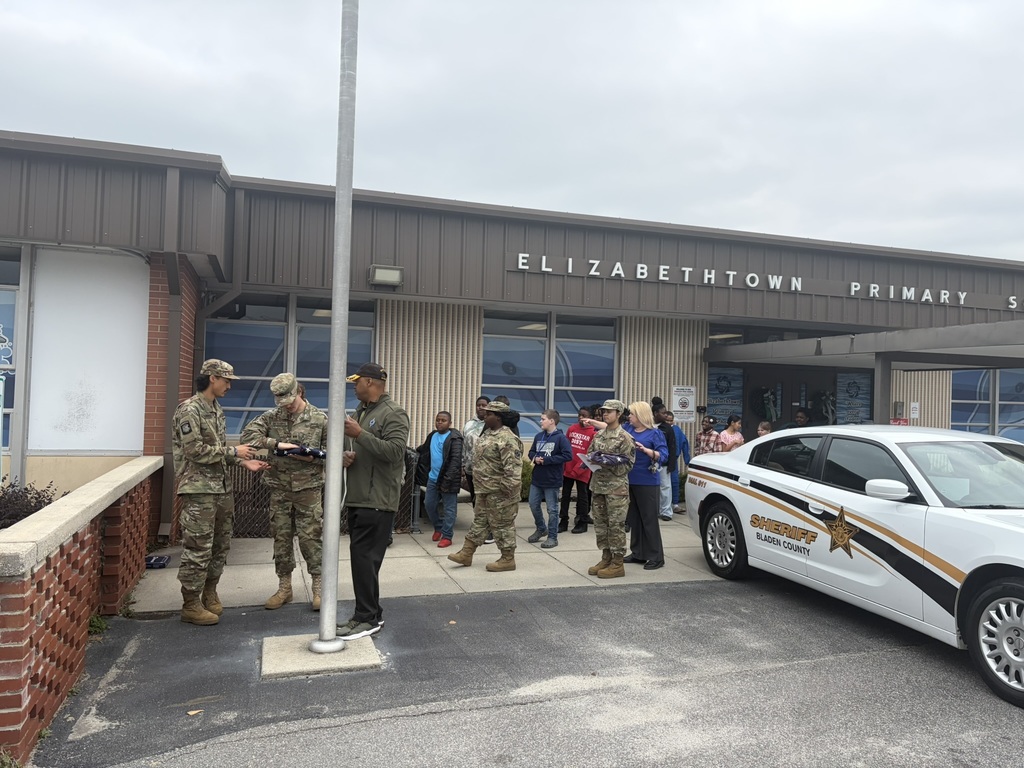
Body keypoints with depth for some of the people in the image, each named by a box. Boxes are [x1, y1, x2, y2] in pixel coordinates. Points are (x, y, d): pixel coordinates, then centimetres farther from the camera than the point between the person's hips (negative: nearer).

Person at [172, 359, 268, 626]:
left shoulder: (216, 409, 15)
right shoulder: (189, 409, -13)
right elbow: (195, 450, -19)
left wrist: (243, 461, 6)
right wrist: (234, 451, -15)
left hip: (222, 488, 9)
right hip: (199, 490, -9)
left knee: (220, 546, 14)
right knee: (198, 549, -2)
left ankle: (209, 595, 28)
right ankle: (191, 605, 9)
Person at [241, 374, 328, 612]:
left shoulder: (319, 418, -2)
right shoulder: (272, 416, 3)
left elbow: (330, 452, 1)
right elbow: (248, 434, -10)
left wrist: (311, 457, -18)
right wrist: (276, 444, -20)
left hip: (308, 488, -3)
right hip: (279, 489, 3)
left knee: (310, 538, 0)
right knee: (281, 538, 10)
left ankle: (318, 587, 13)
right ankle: (284, 587, 22)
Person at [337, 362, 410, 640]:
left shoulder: (394, 413, -9)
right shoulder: (359, 412, 18)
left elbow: (395, 450, -22)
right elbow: (348, 446, 27)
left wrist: (359, 434, -23)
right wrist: (344, 455, 3)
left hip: (377, 500, -9)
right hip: (357, 497, 9)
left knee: (364, 557, -9)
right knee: (362, 557, 13)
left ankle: (368, 618, 1)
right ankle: (370, 613, 24)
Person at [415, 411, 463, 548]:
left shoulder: (454, 438, -13)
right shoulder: (432, 435, 10)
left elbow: (455, 460, -19)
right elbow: (424, 450, 25)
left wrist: (448, 479, -23)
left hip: (447, 479, -7)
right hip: (432, 478, 7)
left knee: (449, 508, 2)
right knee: (429, 505, 15)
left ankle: (447, 536, 10)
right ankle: (438, 528, 35)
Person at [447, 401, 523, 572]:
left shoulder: (507, 439, -21)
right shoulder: (487, 434, 12)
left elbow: (513, 467, -25)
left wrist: (508, 488, -26)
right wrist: (477, 480, 24)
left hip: (499, 492, -10)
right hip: (484, 489, 10)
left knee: (502, 524, 1)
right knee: (479, 521, 17)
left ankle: (508, 559, 13)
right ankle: (466, 553, 25)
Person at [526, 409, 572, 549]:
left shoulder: (561, 437, -13)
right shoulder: (539, 436, 6)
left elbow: (567, 455, -20)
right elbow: (531, 452, 17)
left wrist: (546, 460, -20)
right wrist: (535, 458, -8)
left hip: (552, 480, -6)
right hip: (536, 479, 7)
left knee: (552, 509, 3)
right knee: (533, 505, 14)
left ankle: (552, 537, 15)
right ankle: (541, 528, 36)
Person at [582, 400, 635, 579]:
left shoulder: (624, 437, -8)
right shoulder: (598, 435, 12)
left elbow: (628, 463, -10)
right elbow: (589, 453, 19)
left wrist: (609, 463, -20)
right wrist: (592, 460, -4)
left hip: (616, 487, -7)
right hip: (598, 485, 7)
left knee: (616, 525, -1)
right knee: (600, 523, 12)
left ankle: (617, 564, 6)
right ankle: (606, 557, 24)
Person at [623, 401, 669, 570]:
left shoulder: (655, 433, -7)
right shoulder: (628, 429, 9)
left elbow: (664, 455, -13)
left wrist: (645, 450, -26)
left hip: (647, 483, -6)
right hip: (630, 481, 6)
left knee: (649, 519, -2)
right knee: (634, 519, 12)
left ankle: (656, 557, 5)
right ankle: (638, 553, 23)